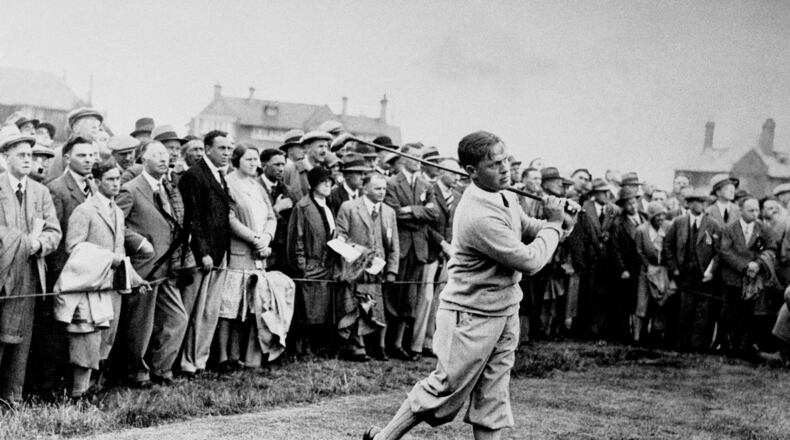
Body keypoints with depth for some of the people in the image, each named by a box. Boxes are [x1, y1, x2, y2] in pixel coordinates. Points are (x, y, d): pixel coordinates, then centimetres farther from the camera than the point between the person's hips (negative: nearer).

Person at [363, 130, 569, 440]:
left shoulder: (506, 197, 2)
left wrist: (553, 222, -2)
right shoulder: (479, 216, -27)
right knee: (445, 389, 2)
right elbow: (530, 262, -23)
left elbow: (526, 227, 19)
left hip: (505, 311, 8)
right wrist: (554, 225, -10)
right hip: (472, 316, -8)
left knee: (492, 399, 12)